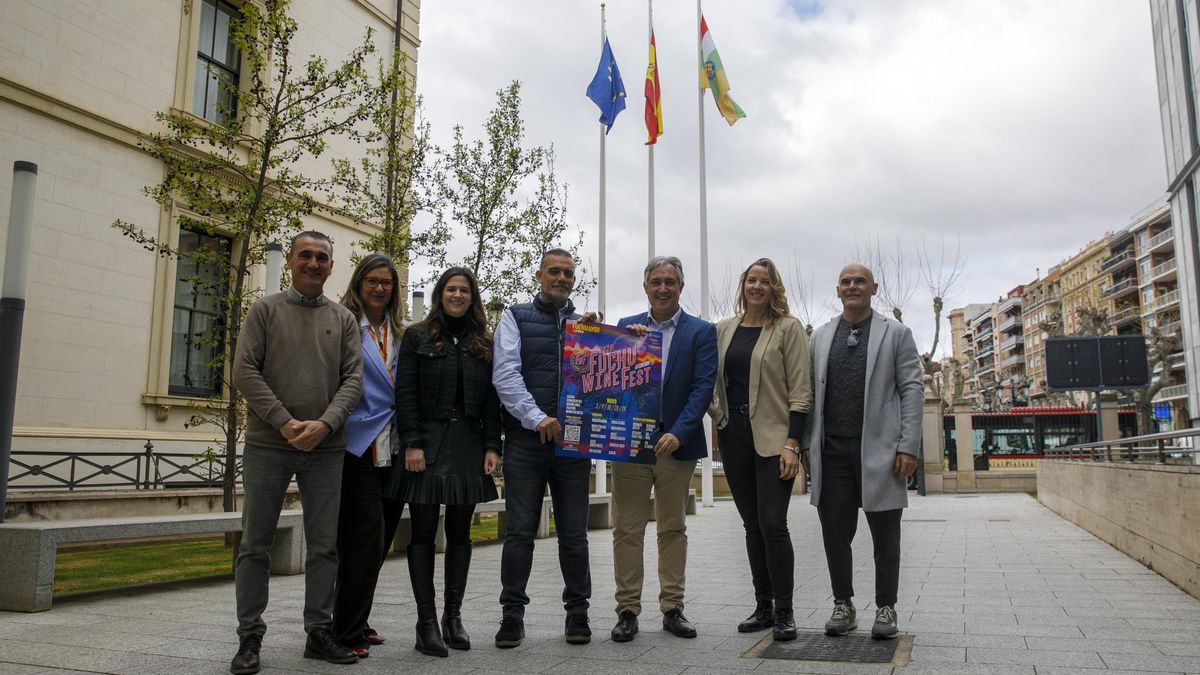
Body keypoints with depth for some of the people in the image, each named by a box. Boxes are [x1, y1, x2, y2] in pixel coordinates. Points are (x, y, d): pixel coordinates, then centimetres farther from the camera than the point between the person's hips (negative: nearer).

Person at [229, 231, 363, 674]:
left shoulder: (343, 319, 11)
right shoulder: (265, 310, 6)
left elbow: (353, 378, 2)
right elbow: (244, 371, -3)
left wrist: (325, 424, -14)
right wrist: (285, 422, -13)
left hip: (326, 449, 2)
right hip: (268, 446, -1)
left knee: (324, 546, 6)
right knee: (255, 544, 4)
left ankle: (319, 633, 16)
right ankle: (249, 637, 15)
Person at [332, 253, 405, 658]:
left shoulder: (398, 333, 14)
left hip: (391, 448, 6)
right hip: (358, 446, -6)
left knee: (378, 541, 11)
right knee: (366, 538, -8)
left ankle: (355, 622, 25)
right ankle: (346, 631, 5)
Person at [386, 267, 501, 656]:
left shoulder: (484, 343, 13)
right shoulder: (417, 337, 4)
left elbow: (491, 400, 9)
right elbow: (405, 393, -4)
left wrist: (492, 446, 0)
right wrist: (411, 443, -13)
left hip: (468, 447, 3)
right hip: (427, 444, -3)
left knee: (460, 532, 7)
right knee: (424, 531, 0)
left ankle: (453, 616, 17)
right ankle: (426, 621, 6)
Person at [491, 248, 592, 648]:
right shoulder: (516, 318, 6)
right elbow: (505, 374, -7)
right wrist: (537, 419, -16)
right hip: (525, 439, -2)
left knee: (574, 533, 7)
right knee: (520, 531, 0)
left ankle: (577, 613, 19)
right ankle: (512, 615, 11)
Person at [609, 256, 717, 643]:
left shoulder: (701, 332, 2)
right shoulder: (626, 327, 9)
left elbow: (703, 387, -7)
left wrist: (677, 434, -17)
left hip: (675, 443, -1)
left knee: (673, 528, 10)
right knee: (627, 529, 3)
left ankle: (672, 608, 20)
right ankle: (627, 611, 12)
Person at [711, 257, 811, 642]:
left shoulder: (788, 328, -2)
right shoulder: (724, 329, 11)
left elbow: (800, 390, -6)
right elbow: (712, 379, 17)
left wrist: (791, 443, -13)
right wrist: (716, 420, 1)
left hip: (773, 437, -4)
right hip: (733, 437, 5)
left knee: (772, 523, -9)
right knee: (752, 524, 10)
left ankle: (784, 611, 5)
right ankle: (763, 607, 19)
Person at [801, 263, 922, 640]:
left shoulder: (896, 333, 5)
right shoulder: (821, 336, 13)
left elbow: (912, 390, 0)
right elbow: (811, 393, 12)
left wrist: (909, 447, -8)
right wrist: (807, 444, 4)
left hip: (878, 449, -2)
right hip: (832, 450, 3)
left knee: (885, 534, 6)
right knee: (835, 531, 6)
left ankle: (885, 608, 19)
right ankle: (843, 605, 19)